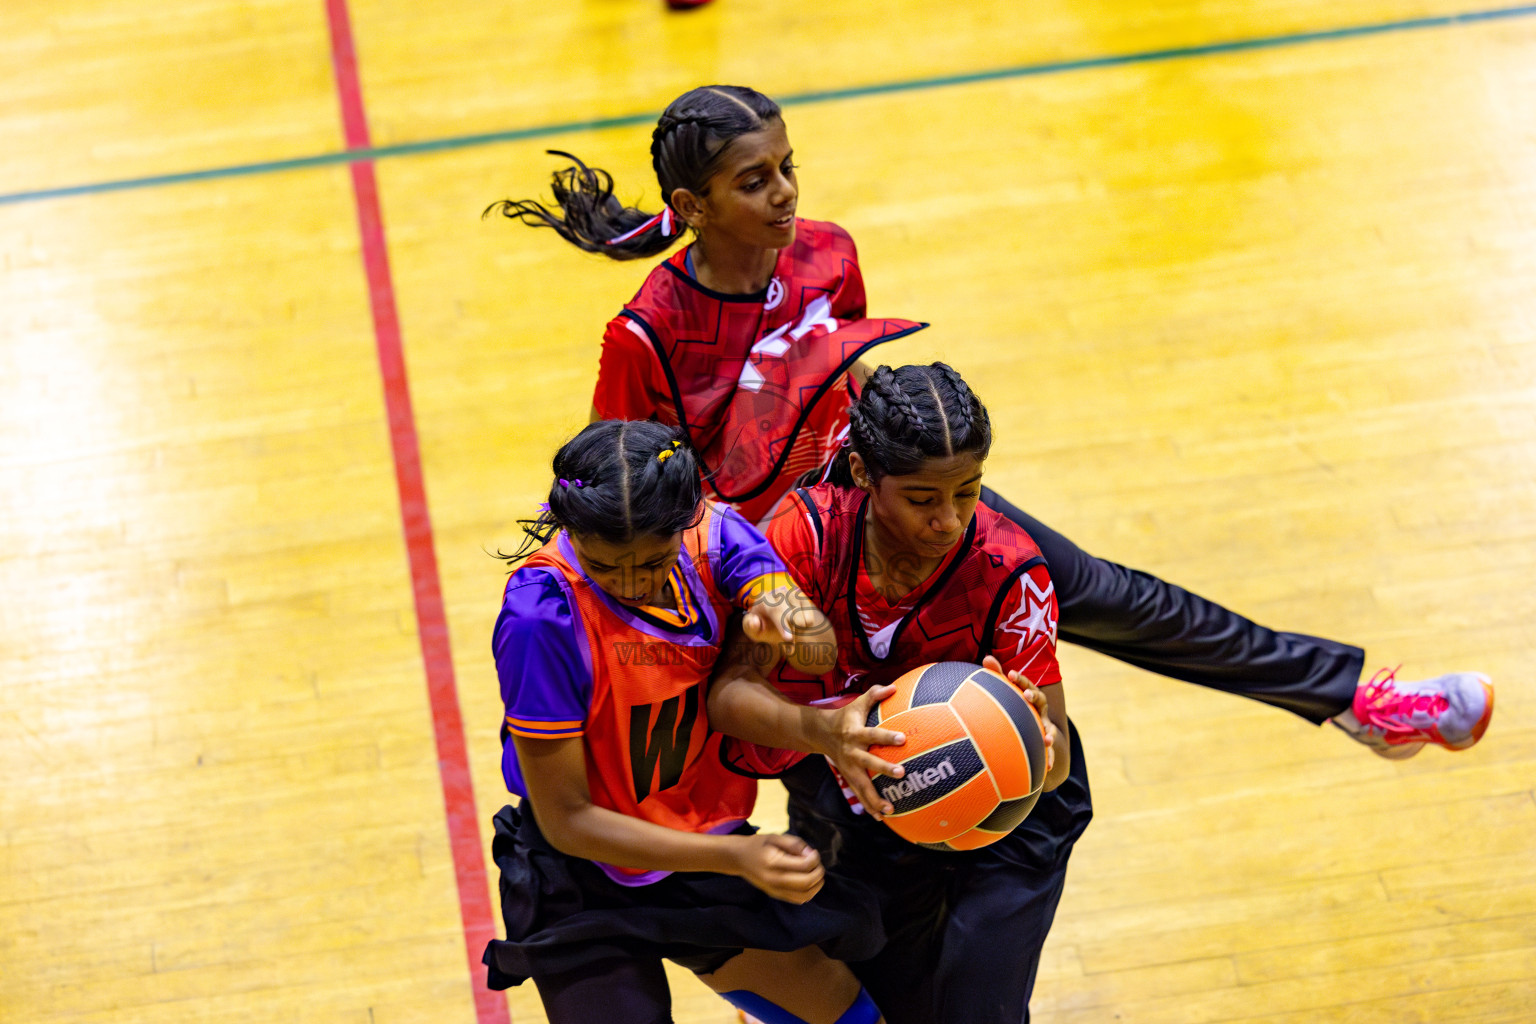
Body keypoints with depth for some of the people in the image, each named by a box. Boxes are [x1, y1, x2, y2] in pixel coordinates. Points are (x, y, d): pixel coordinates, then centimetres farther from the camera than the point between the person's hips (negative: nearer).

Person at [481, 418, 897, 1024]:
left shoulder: (715, 536, -14)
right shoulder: (543, 614, -30)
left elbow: (820, 652, -28)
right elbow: (566, 821, -25)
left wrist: (786, 617, -53)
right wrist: (734, 855, -32)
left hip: (704, 851, 5)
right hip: (582, 888, -5)